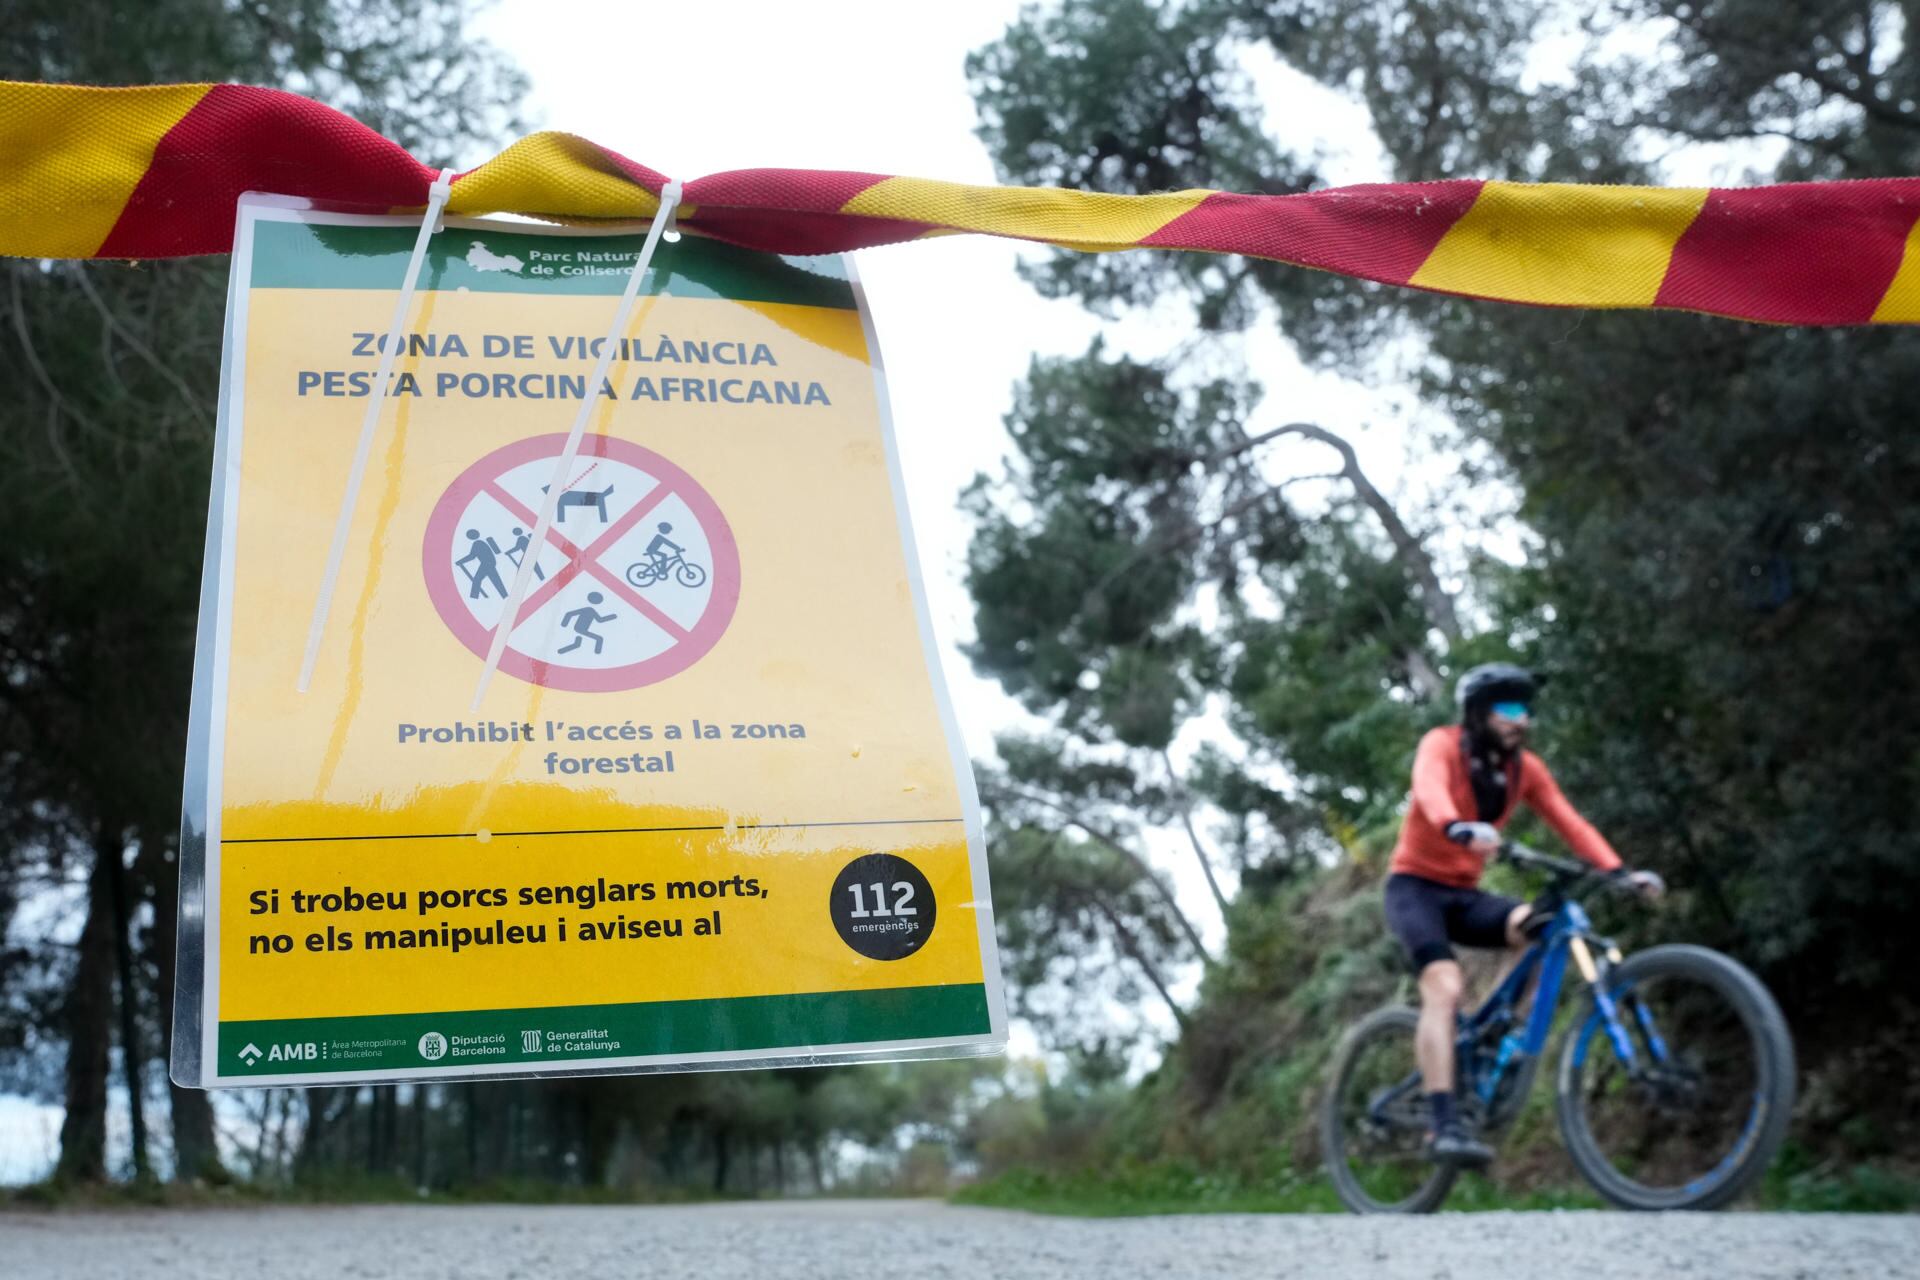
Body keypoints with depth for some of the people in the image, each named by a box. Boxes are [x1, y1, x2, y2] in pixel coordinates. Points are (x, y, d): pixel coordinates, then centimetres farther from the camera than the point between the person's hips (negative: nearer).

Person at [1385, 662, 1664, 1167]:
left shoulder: (1526, 769, 1)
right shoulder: (1442, 745, -14)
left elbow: (1570, 823, -8)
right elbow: (1429, 788, -36)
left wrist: (1618, 872, -25)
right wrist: (1457, 828, -58)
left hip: (1464, 895, 5)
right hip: (1414, 884, -5)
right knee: (1445, 988, -27)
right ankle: (1445, 1125, -31)